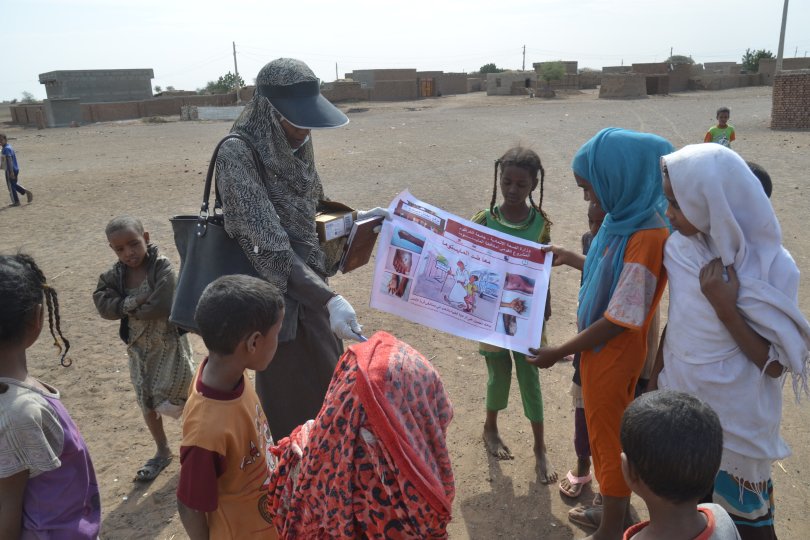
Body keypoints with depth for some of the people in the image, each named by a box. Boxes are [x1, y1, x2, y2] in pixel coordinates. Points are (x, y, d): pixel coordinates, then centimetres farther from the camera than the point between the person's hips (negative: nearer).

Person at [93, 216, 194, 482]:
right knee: (147, 402, 16)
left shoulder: (162, 267, -19)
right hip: (138, 347, 6)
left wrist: (128, 308, -15)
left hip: (169, 343, -6)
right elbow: (103, 305, -15)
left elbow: (162, 306, -29)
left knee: (170, 401, 1)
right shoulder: (114, 275, -3)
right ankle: (163, 451, 37)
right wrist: (136, 303, -25)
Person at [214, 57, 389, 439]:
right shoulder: (238, 155, -22)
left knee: (331, 393, 22)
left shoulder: (296, 144, 2)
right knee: (296, 410, 7)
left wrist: (354, 217, 5)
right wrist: (328, 300, -34)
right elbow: (269, 245, -28)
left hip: (309, 286, 8)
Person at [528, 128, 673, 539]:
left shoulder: (647, 236, -29)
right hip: (601, 348, 9)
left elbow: (619, 320, -25)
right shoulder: (625, 217, -1)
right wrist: (572, 259, 16)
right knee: (613, 436, 24)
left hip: (613, 356, -9)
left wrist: (559, 353, -17)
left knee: (609, 442, 10)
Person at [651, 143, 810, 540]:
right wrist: (654, 384, 10)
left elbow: (775, 364, -17)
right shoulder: (680, 247, -7)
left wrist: (724, 307, -27)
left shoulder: (773, 267, -20)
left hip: (735, 424, -4)